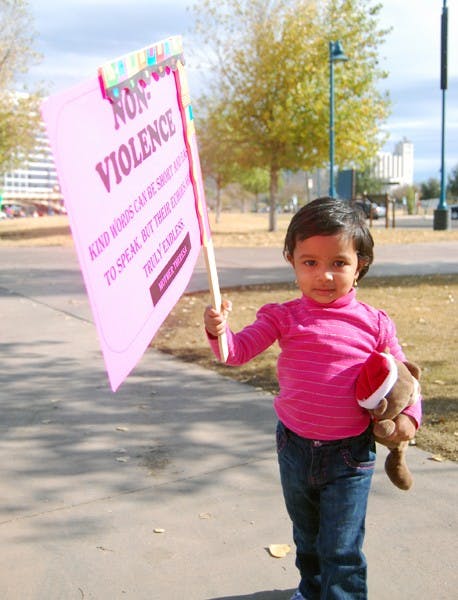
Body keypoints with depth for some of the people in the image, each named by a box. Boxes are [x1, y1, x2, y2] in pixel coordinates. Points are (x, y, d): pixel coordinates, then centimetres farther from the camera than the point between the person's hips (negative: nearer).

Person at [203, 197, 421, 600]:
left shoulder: (374, 324, -9)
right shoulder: (283, 317, -7)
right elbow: (240, 350, -15)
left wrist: (408, 415, -12)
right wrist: (219, 331, -36)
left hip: (349, 453, -3)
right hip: (295, 446, 3)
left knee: (341, 550, 2)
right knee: (306, 537, 26)